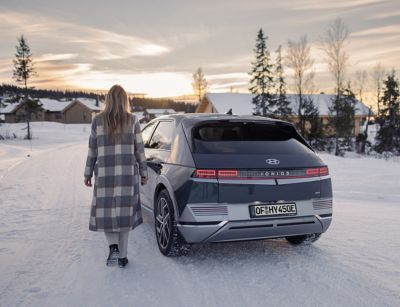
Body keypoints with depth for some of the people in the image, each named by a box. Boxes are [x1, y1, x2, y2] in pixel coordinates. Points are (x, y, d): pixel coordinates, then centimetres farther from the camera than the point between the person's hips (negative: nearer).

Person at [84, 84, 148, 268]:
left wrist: (88, 174, 11)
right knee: (124, 212, 9)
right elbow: (139, 150, 1)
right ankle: (122, 256, 17)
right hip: (128, 173, 1)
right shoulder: (132, 120, -1)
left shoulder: (98, 120, -1)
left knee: (105, 212, 12)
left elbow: (92, 150, 2)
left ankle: (113, 247, -10)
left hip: (105, 173, 0)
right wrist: (143, 173, 11)